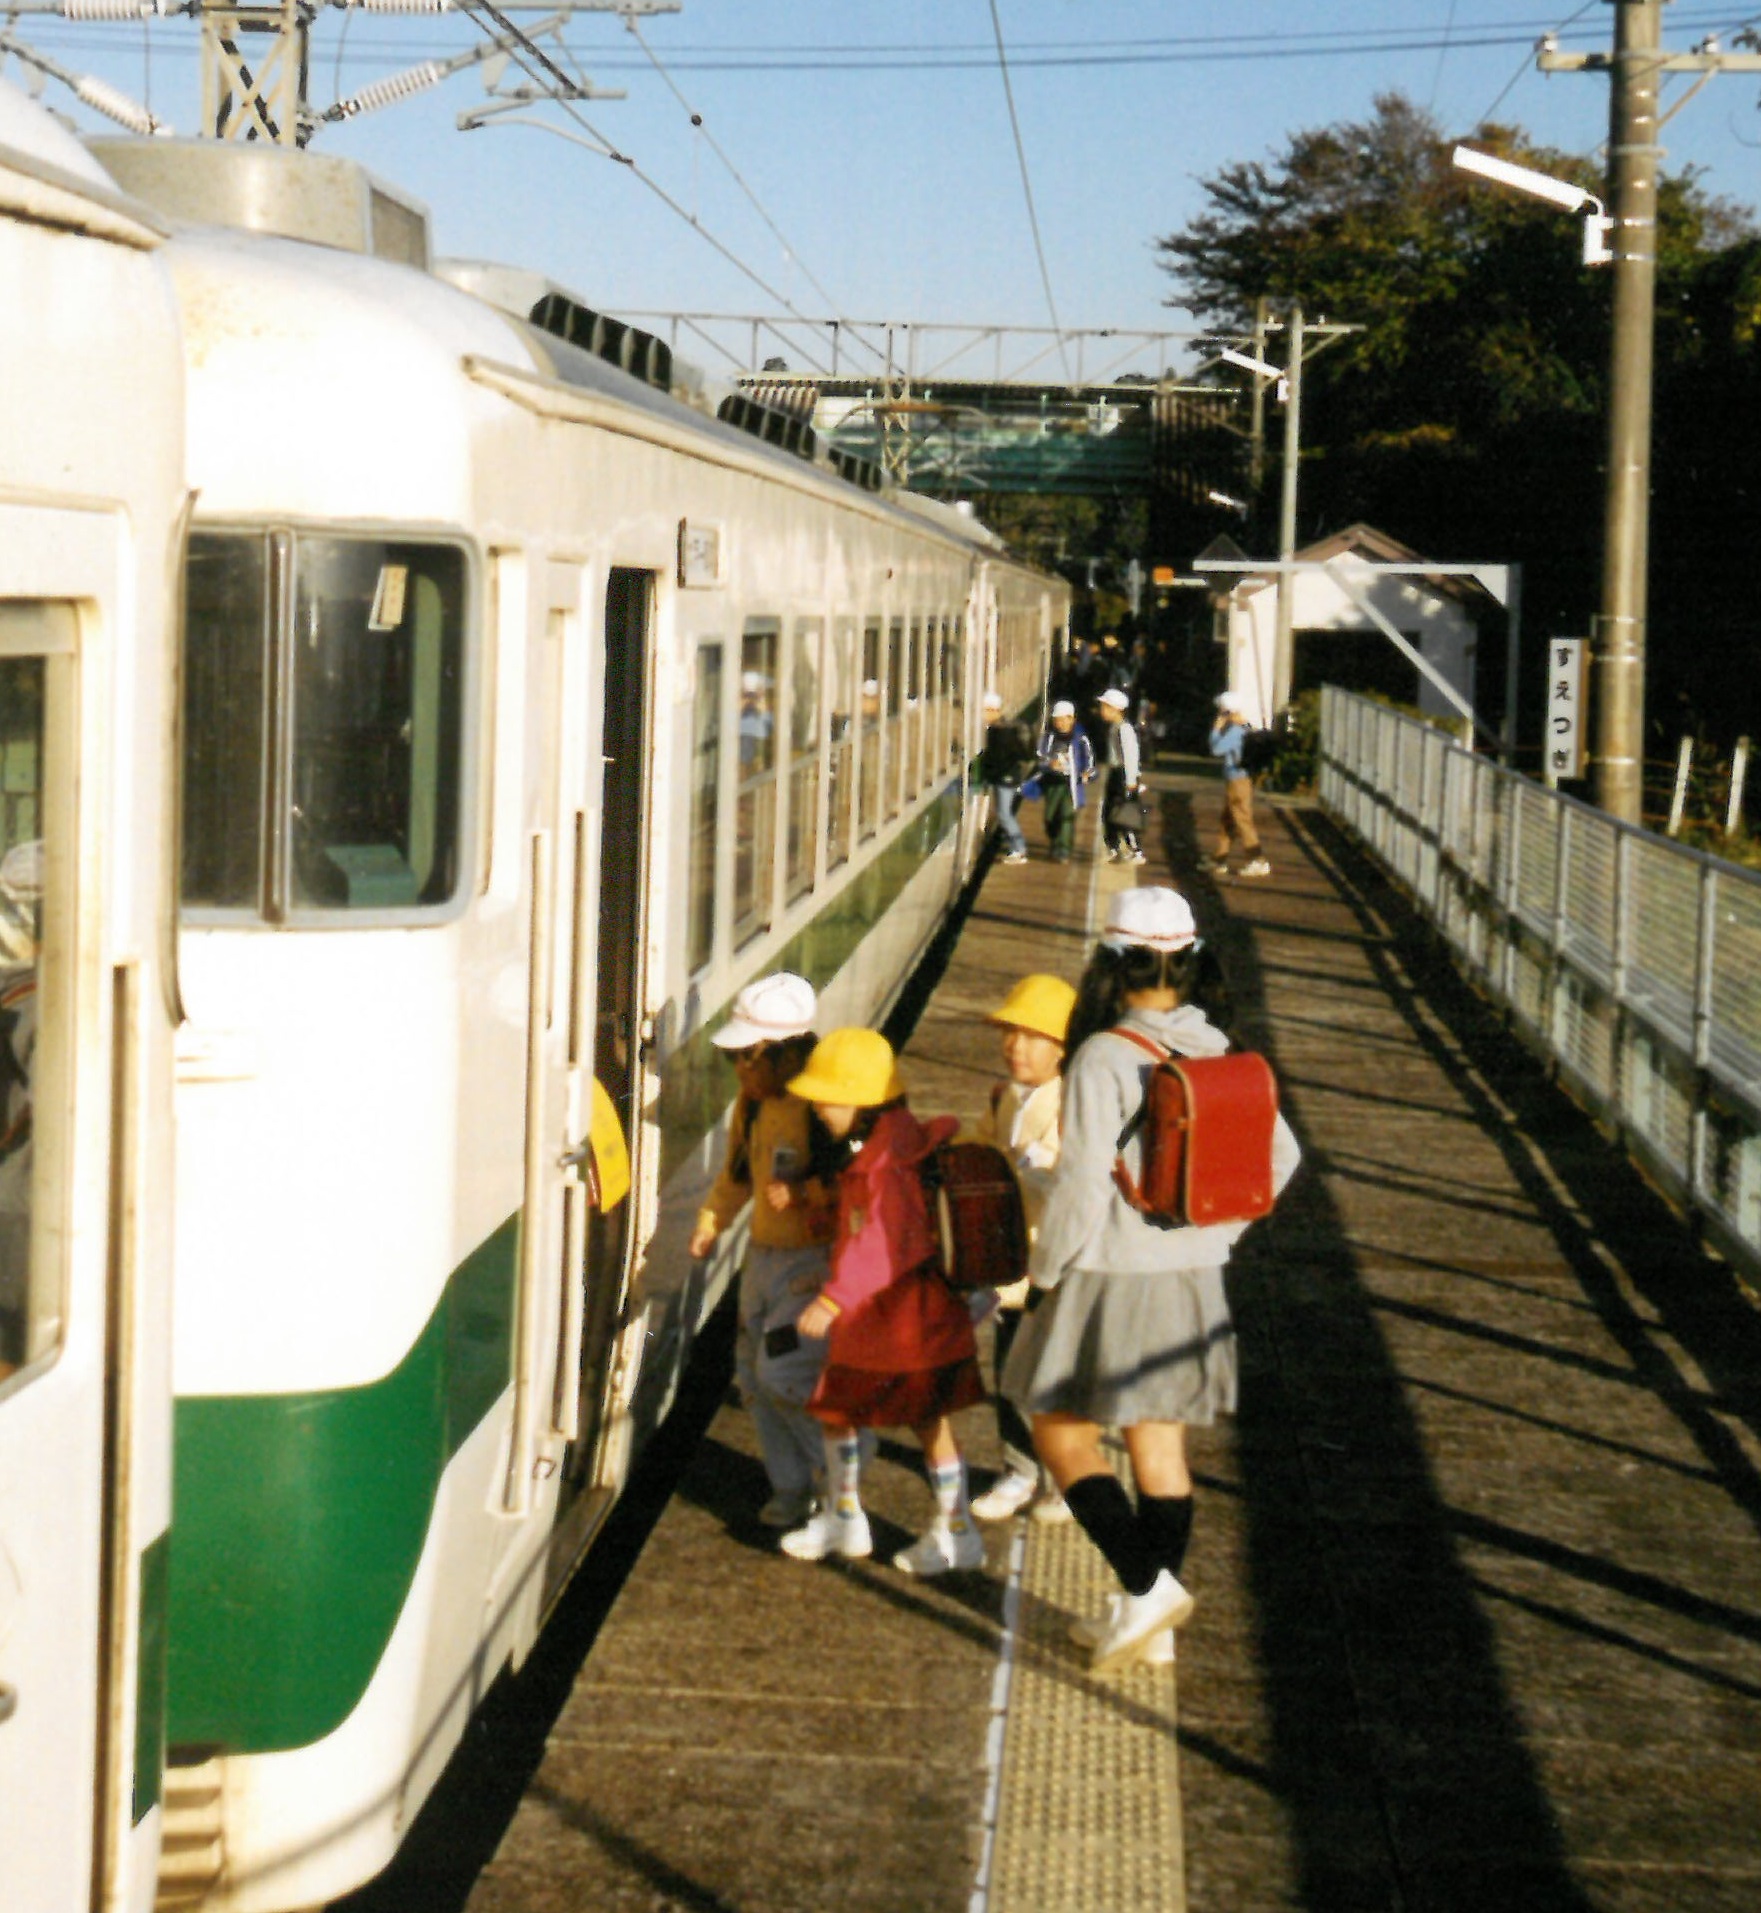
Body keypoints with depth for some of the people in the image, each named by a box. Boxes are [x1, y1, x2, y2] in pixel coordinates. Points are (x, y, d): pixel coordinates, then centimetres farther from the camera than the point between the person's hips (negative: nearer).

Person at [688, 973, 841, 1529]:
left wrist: (804, 1191, -30)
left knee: (784, 1370, -15)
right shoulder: (753, 1104, 6)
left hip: (816, 1259, -8)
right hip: (764, 1254, 8)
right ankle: (792, 1489, 23)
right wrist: (713, 1218, 6)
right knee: (754, 1373, 9)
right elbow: (738, 1172, 20)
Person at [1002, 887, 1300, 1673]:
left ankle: (1147, 1586, -5)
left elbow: (1081, 1184, -20)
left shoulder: (1103, 1059, -19)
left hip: (1110, 1278, -7)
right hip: (1191, 1282, 7)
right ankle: (1149, 1623, 22)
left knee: (1061, 1435, 8)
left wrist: (1044, 1272, -6)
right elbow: (1279, 1155, 10)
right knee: (1161, 1447, 15)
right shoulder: (1216, 1053, 2)